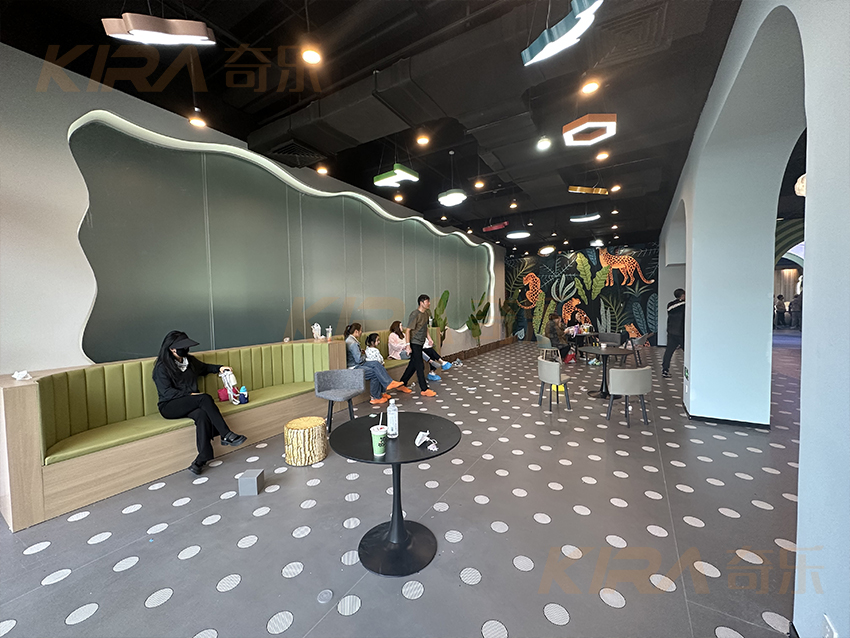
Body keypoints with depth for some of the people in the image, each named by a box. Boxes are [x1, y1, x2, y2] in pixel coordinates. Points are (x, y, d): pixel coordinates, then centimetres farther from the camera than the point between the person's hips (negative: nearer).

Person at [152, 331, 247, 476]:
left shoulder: (189, 360, 13)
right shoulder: (162, 367, -5)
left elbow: (204, 367, 33)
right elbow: (166, 392, -14)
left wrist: (219, 368, 14)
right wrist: (190, 395, -21)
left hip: (191, 404, 5)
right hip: (170, 407, -5)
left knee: (202, 415, -33)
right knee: (205, 398, -33)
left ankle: (203, 457, -37)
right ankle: (226, 435, -33)